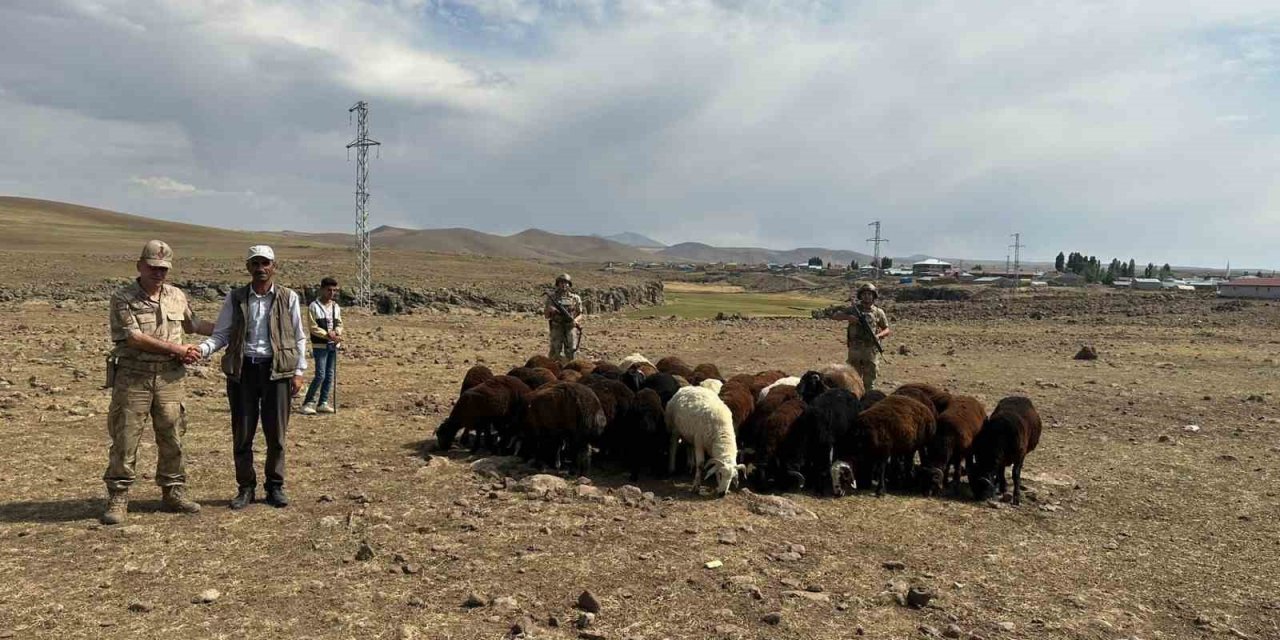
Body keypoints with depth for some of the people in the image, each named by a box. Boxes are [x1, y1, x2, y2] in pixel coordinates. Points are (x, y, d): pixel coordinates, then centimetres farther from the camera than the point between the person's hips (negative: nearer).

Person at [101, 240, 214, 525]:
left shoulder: (177, 296, 10)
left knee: (172, 437, 9)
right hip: (132, 376, -4)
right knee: (125, 439, 0)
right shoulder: (122, 298, -5)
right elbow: (134, 337, -14)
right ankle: (118, 498, 10)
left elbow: (193, 324, 26)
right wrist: (176, 349, -12)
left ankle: (174, 492, 19)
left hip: (169, 377, 4)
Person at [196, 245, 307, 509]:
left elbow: (299, 338, 6)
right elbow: (221, 334, 4)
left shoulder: (288, 298, 3)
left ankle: (275, 486, 18)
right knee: (242, 433, 6)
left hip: (277, 370, -1)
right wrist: (202, 349, -16)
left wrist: (298, 372, 1)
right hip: (242, 369, 1)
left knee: (276, 433, 4)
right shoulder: (235, 298, 6)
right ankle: (246, 487, 19)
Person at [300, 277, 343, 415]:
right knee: (320, 375, -10)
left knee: (330, 375, 7)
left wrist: (336, 333, -10)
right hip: (320, 345, -6)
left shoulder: (336, 306, 11)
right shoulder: (313, 306, -7)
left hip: (333, 345, 6)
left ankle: (323, 403, 15)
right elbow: (313, 327, -12)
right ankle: (308, 403, 2)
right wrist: (328, 335, -20)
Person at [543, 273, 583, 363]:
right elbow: (546, 315, 8)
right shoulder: (552, 298, 5)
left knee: (571, 353, -4)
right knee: (557, 354, -3)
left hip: (571, 328, 0)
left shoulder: (575, 298, 5)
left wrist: (576, 320, -14)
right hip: (557, 329, 0)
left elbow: (580, 315, 8)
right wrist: (549, 310, -15)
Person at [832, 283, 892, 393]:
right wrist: (848, 317, -16)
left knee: (869, 383, 3)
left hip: (871, 350, 0)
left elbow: (888, 330, 10)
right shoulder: (854, 309, 5)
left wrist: (879, 335, -11)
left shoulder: (878, 312, 5)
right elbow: (834, 316, 1)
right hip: (854, 349, 0)